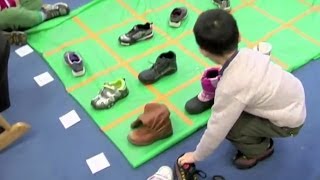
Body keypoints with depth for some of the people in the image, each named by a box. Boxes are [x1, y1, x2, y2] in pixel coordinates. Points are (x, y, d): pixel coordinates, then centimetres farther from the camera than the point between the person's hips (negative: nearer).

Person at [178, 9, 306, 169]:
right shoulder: (246, 53, -16)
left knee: (227, 126, -11)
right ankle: (261, 137, 24)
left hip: (288, 121, -7)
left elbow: (216, 130, -21)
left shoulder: (230, 88, -33)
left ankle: (260, 149, 14)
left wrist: (196, 156, -6)